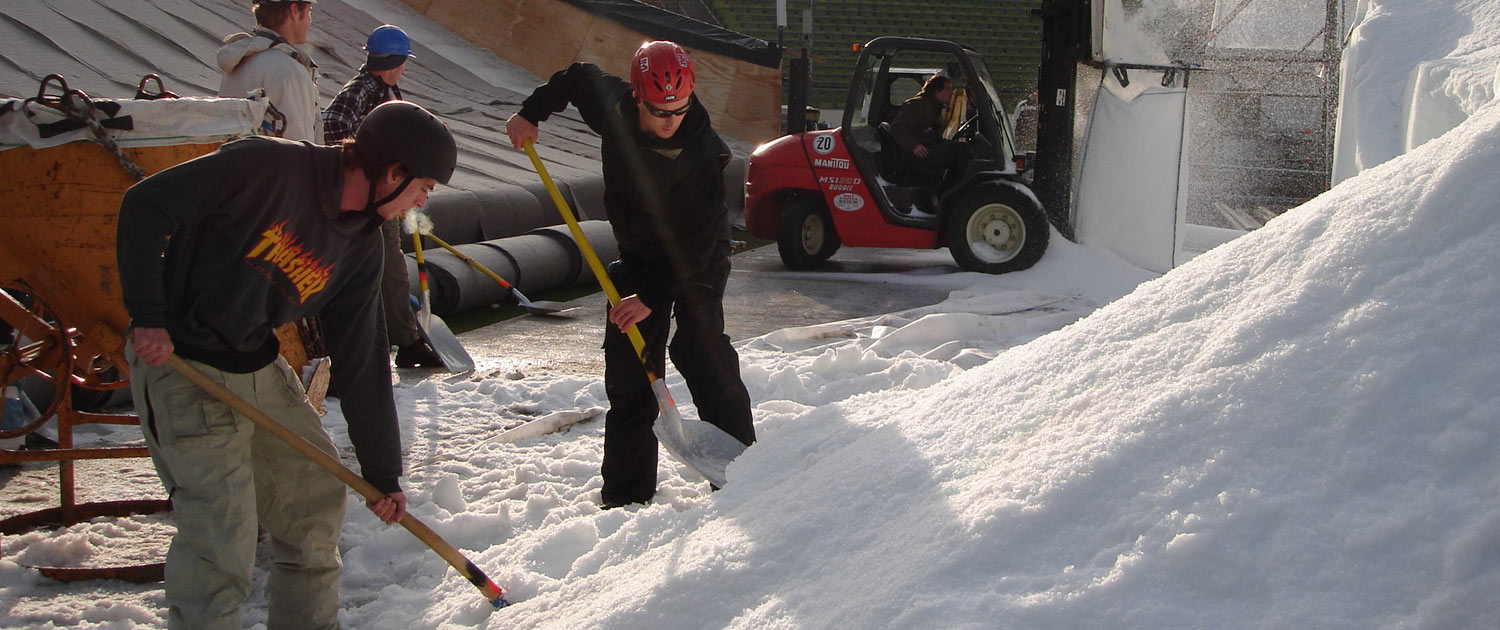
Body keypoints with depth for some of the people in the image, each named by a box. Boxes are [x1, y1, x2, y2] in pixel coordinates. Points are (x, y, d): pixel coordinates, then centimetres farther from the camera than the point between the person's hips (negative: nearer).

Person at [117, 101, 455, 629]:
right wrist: (147, 318, -23)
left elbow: (363, 364, 5)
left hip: (259, 367, 8)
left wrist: (382, 472, 6)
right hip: (183, 367, -8)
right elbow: (144, 207, -20)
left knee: (317, 492, 14)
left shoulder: (361, 248, 1)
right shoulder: (269, 166, -21)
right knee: (223, 525, -13)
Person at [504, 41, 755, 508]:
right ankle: (626, 493, 5)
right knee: (628, 370, 0)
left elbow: (696, 245, -27)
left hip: (697, 264, -5)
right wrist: (531, 113, 6)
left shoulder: (703, 153, -30)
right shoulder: (612, 106, -15)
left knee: (702, 353, -19)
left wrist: (654, 298, -27)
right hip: (637, 259, 5)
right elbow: (578, 77, 10)